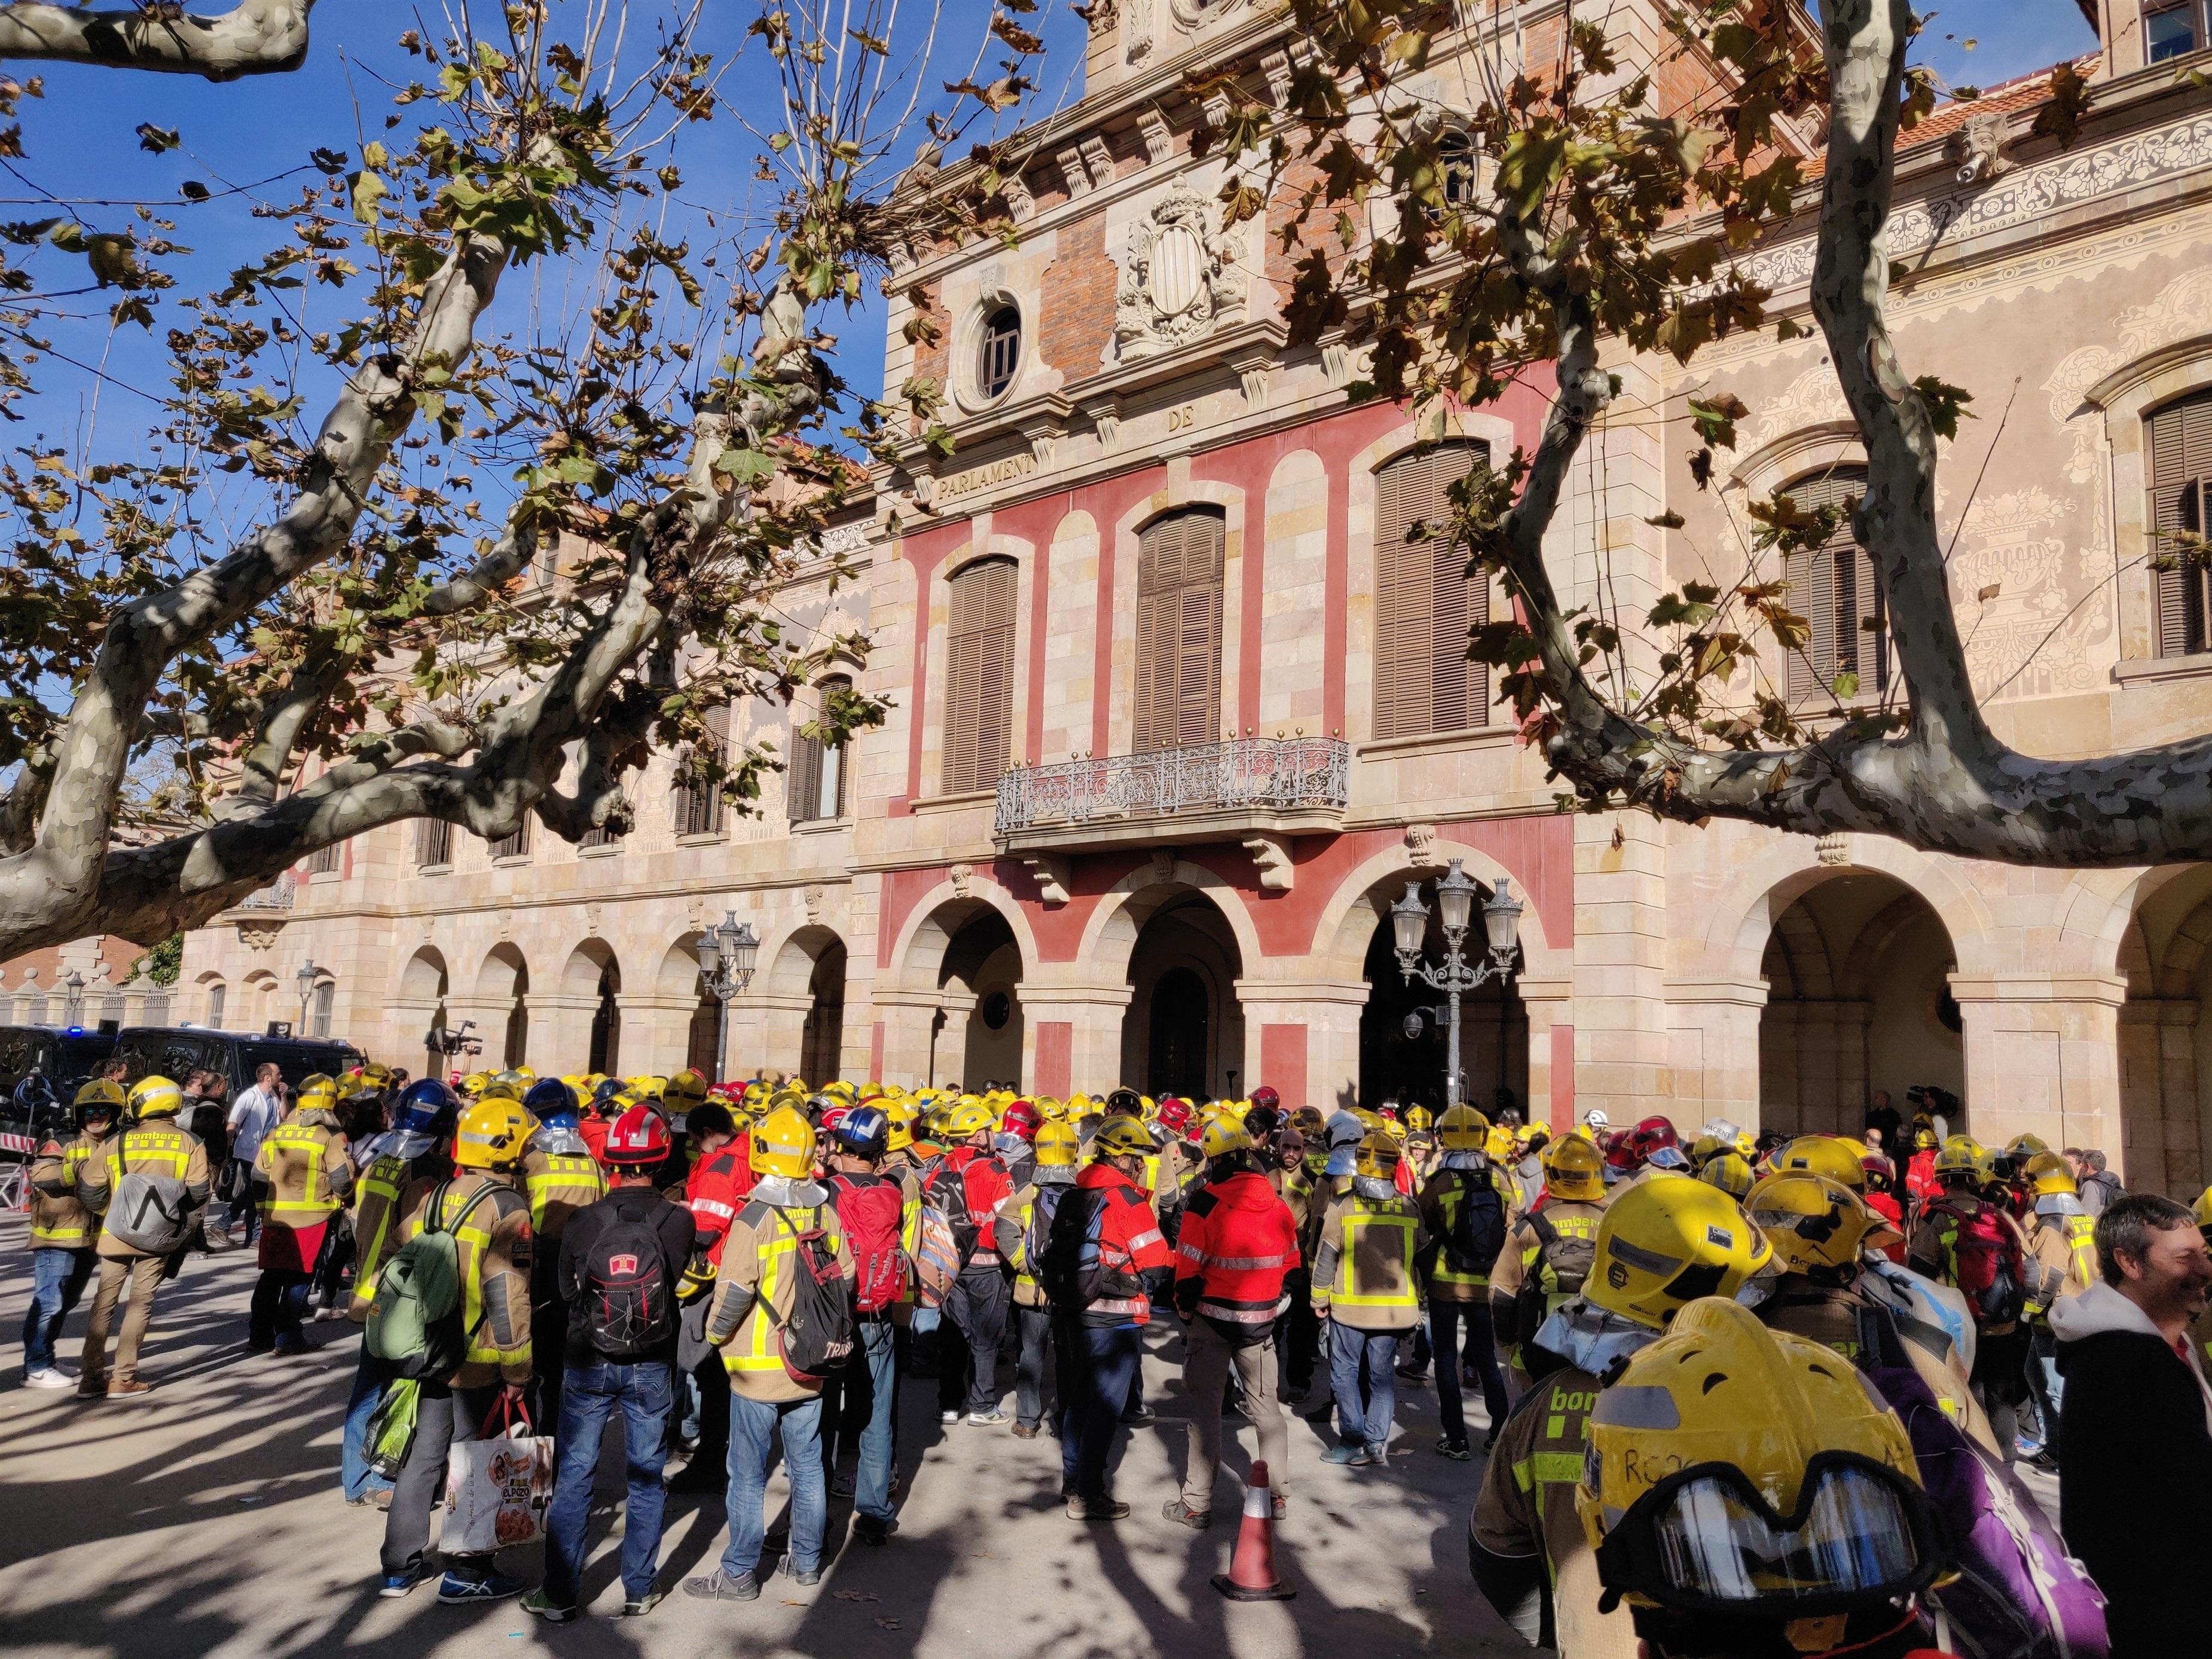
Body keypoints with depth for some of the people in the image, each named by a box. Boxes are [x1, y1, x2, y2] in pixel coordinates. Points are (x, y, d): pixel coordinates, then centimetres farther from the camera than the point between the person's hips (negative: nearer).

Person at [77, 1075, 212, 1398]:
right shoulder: (189, 1144, -4)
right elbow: (200, 1192, -8)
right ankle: (123, 1378, 6)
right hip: (158, 1238, -1)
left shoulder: (118, 1143, -2)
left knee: (104, 1302, 12)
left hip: (116, 1234, 1)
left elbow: (89, 1190, 2)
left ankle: (91, 1376, 14)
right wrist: (184, 1227, 9)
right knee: (140, 1304, 7)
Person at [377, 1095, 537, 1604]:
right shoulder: (505, 1208, -17)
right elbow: (508, 1300, -18)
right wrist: (517, 1372, -11)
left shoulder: (420, 1194, 2)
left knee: (423, 1455, 18)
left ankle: (401, 1566, 27)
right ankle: (467, 1574, 16)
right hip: (479, 1360, -6)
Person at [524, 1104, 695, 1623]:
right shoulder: (678, 1220, -14)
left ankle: (560, 1595, 19)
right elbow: (676, 1282, 0)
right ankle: (639, 1590, 21)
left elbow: (565, 1292, 2)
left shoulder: (581, 1221, -12)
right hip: (652, 1367, 0)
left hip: (588, 1364, 0)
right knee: (646, 1478, 13)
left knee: (573, 1477, 12)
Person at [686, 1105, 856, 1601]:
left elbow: (734, 1292, -17)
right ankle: (807, 1561, 27)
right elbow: (846, 1280, 5)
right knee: (807, 1466, 15)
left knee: (749, 1474, 6)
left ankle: (740, 1574, 15)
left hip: (758, 1368, -5)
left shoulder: (755, 1216, -17)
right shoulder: (827, 1213, -1)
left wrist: (715, 1333, 1)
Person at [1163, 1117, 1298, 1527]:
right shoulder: (1279, 1205, -2)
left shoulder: (1206, 1203, -18)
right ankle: (1278, 1494, 25)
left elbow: (1188, 1270, -15)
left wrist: (1185, 1309, 3)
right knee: (1266, 1404, 17)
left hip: (1213, 1319, -4)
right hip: (1262, 1320, 4)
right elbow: (1291, 1266, 9)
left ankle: (1197, 1505, 9)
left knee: (1206, 1406, 5)